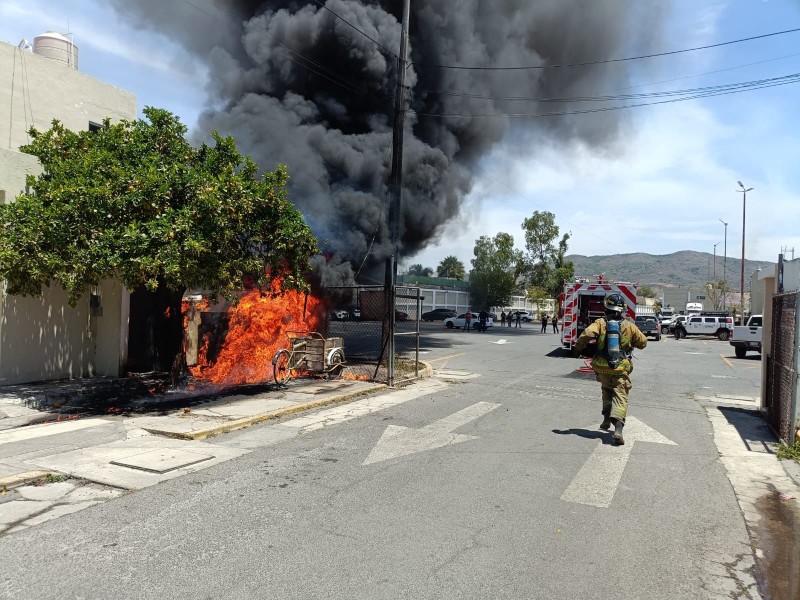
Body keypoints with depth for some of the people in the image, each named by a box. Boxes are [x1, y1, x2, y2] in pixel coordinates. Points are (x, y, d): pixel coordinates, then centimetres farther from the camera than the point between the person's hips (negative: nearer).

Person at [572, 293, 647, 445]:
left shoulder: (600, 323, -4)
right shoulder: (629, 326, 0)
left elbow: (587, 334, -21)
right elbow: (643, 342, 9)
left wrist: (577, 348, -6)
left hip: (602, 367, 1)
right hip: (621, 369, -1)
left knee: (607, 392, 25)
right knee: (620, 397, -4)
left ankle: (607, 420, 30)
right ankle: (618, 428, -22)